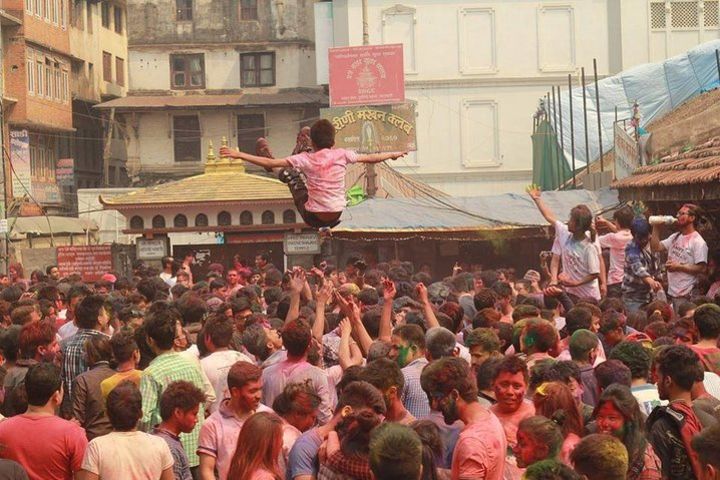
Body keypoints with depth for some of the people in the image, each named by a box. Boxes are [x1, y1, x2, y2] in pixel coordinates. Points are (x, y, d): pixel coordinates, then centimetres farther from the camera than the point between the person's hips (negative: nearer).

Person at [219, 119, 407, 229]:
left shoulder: (306, 159, -11)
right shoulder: (342, 155, -6)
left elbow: (270, 163, -16)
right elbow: (370, 158, 8)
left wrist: (239, 155, -12)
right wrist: (393, 154, 25)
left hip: (313, 217, -2)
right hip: (336, 216, 2)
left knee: (289, 173, 16)